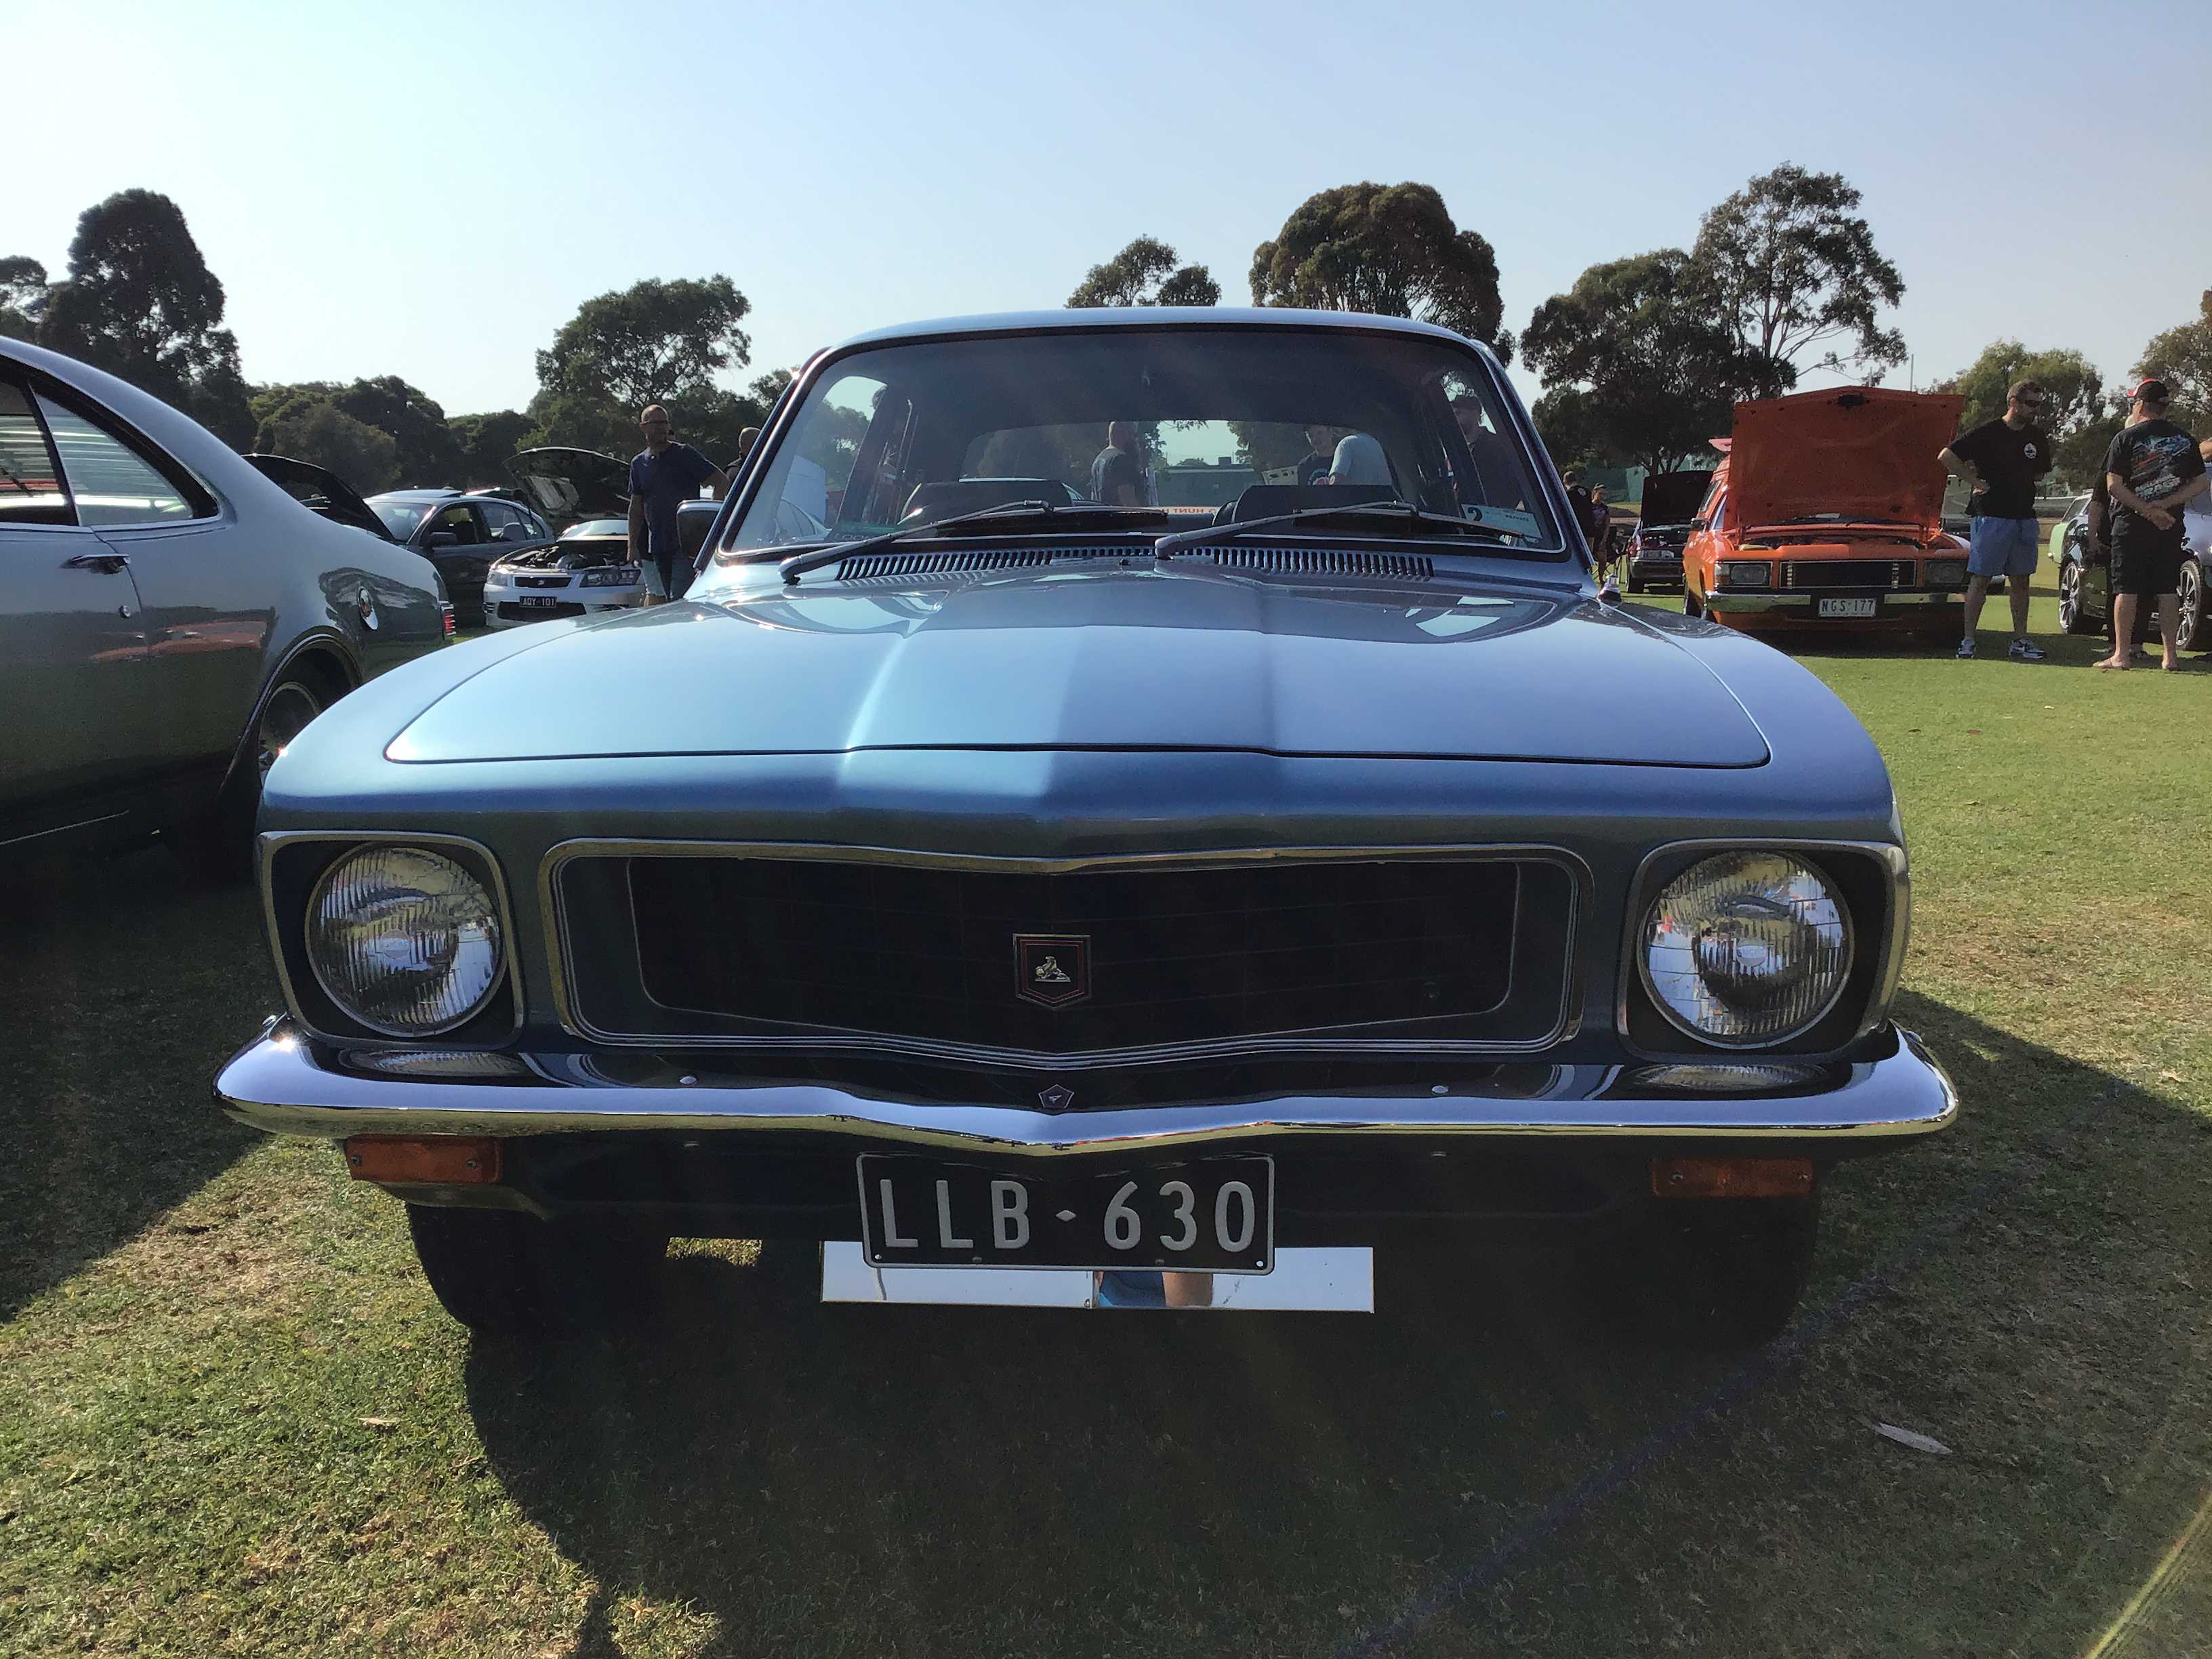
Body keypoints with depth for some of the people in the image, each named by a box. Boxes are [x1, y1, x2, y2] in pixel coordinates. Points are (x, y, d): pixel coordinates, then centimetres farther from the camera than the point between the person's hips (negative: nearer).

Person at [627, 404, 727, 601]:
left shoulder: (684, 454, -3)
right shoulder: (639, 463, 12)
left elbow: (722, 481, -3)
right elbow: (636, 507, 17)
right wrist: (633, 546, 12)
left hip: (687, 542, -6)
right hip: (658, 546, 6)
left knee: (679, 598, -17)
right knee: (670, 599, 11)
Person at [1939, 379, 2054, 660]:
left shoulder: (2038, 437, 13)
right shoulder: (1988, 432, -6)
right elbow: (1946, 456, -9)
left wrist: (2022, 484, 10)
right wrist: (1976, 481, -8)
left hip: (2025, 518, 6)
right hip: (1991, 517, -6)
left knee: (2020, 580, 8)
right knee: (1980, 580, -5)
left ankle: (2020, 641, 12)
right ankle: (1968, 640, -3)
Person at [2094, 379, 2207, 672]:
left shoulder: (2127, 438, -4)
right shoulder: (2184, 439, 8)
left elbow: (2113, 486, -13)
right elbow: (2202, 482, 5)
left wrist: (2148, 510, -10)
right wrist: (2163, 506, -4)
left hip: (2131, 524, -4)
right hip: (2171, 526, 4)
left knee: (2126, 590, -1)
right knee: (2168, 590, 7)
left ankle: (2121, 654, -2)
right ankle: (2171, 655, 8)